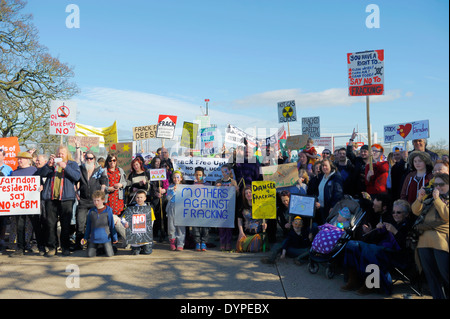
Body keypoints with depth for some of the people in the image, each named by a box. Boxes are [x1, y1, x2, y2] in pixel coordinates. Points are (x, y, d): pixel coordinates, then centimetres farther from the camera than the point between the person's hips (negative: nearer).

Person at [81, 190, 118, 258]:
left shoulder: (108, 210, -5)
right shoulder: (91, 211, 2)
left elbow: (112, 225, 2)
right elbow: (88, 226, 12)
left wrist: (114, 237, 5)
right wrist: (85, 237, 11)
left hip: (106, 238, -2)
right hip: (93, 238, 2)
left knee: (109, 255, -6)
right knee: (90, 255, -1)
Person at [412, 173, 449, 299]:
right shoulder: (429, 199, 21)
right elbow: (416, 212, 16)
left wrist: (437, 199, -12)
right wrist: (420, 198, 0)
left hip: (441, 240, -6)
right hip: (425, 240, 6)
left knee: (445, 273, -6)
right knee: (430, 274, 8)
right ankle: (438, 296, 15)